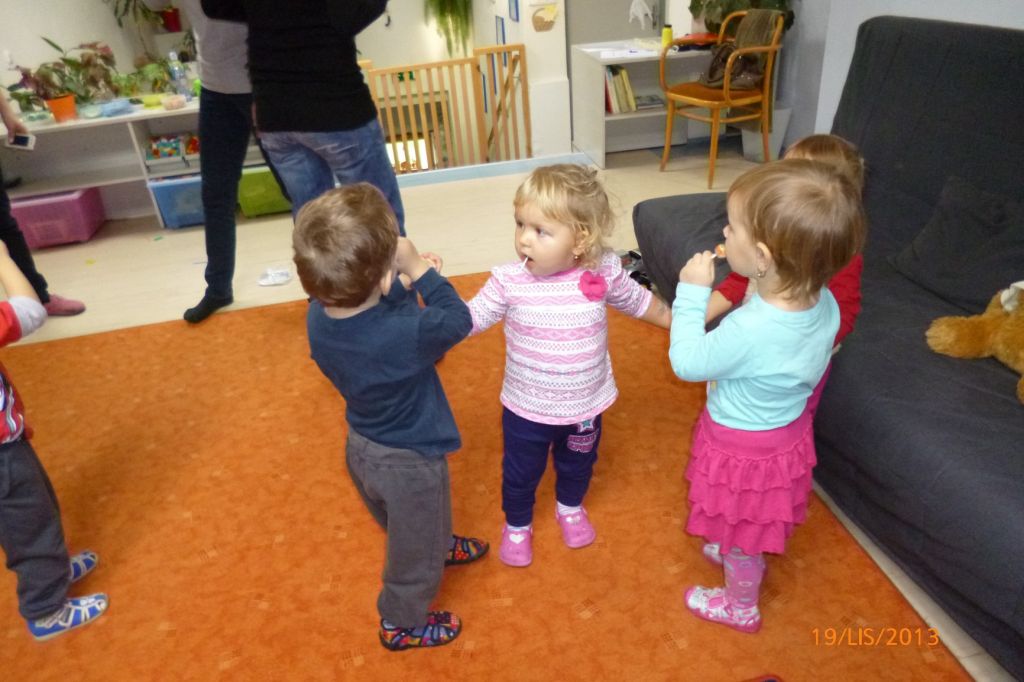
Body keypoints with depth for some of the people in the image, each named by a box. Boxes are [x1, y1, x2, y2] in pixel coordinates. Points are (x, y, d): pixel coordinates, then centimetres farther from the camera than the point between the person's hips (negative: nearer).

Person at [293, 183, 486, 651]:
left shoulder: (317, 318, -18)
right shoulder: (405, 334, -39)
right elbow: (458, 321, -20)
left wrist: (405, 280, -13)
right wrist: (417, 270, -16)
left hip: (362, 449, 7)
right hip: (409, 461, -6)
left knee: (407, 527, 35)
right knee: (415, 546, 22)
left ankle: (438, 547, 64)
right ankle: (403, 623, 45)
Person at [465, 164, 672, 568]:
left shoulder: (604, 272, -18)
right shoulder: (508, 281, -22)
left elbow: (638, 301, 2)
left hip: (585, 405, 2)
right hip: (526, 409, -1)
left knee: (578, 464, 29)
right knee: (520, 473, 22)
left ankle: (570, 507, 62)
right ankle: (516, 524, 53)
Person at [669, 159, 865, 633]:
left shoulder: (749, 332, -41)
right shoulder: (824, 303, -17)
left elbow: (686, 362, -24)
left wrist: (692, 292, -21)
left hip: (744, 447, -6)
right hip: (788, 432, 7)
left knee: (742, 536, 21)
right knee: (754, 526, 34)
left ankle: (740, 606, 47)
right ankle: (734, 555, 61)